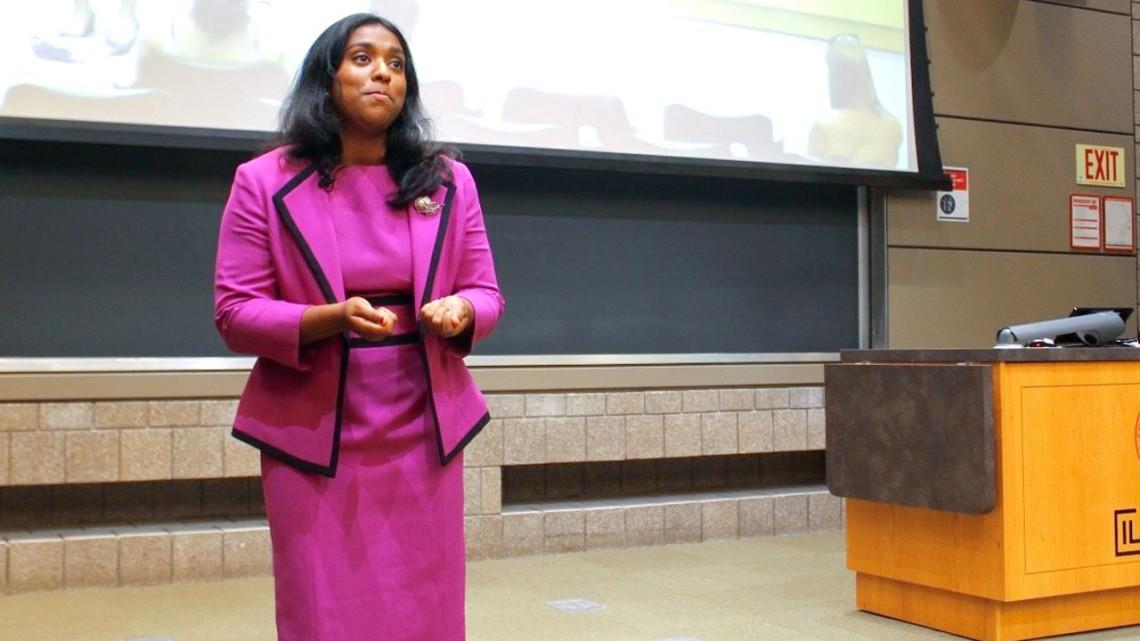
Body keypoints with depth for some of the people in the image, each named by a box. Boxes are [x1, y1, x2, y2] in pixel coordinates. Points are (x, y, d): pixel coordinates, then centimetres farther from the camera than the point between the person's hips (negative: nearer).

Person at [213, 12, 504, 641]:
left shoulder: (447, 180, 6)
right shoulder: (265, 181, -3)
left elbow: (487, 293, 10)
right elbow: (234, 313, -5)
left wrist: (459, 309, -14)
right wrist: (330, 319, -22)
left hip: (423, 431, 3)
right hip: (314, 436, -2)